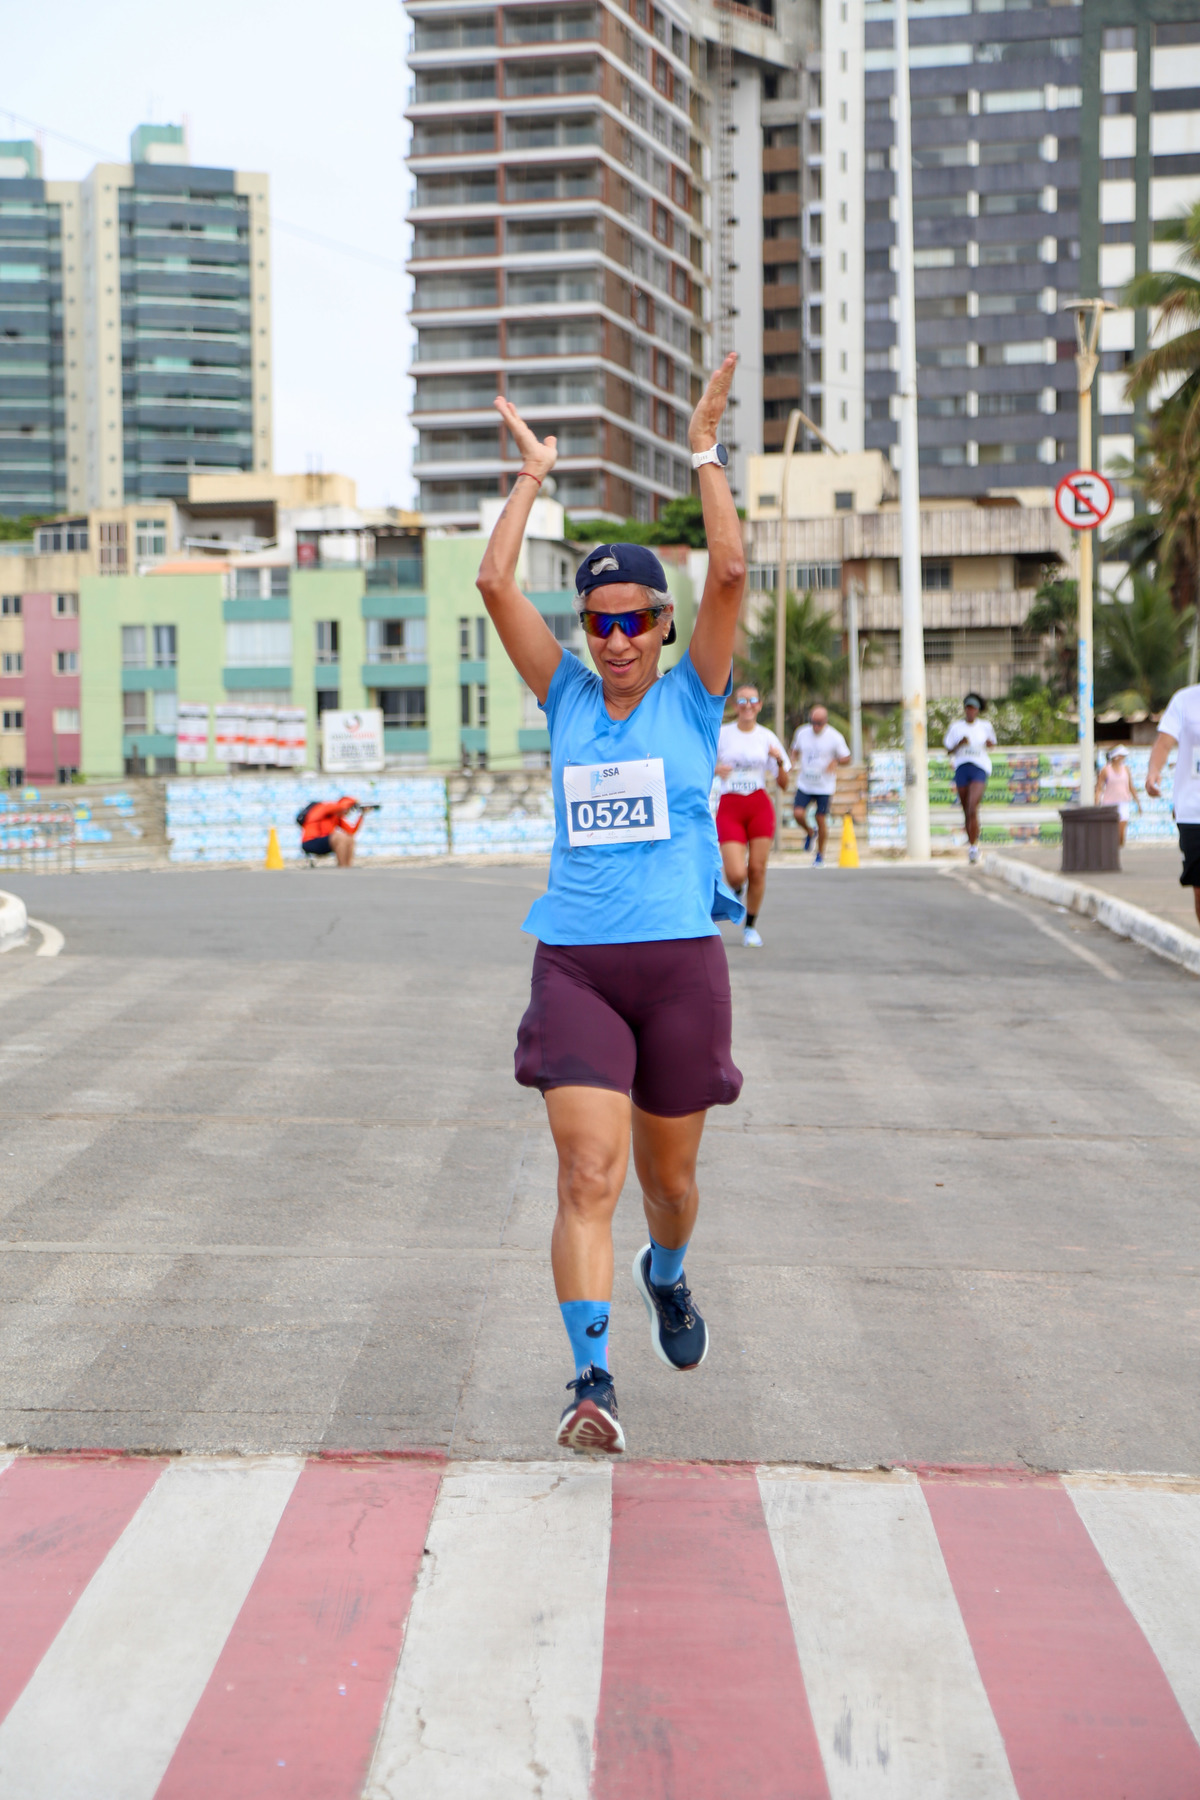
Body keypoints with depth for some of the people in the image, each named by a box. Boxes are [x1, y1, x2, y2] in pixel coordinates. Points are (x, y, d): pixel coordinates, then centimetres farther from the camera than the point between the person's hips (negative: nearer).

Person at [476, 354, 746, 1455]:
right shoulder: (566, 697, 8)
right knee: (588, 1174, -13)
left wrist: (706, 453, -6)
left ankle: (666, 1278, 46)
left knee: (668, 1174, 13)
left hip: (681, 962, 0)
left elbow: (730, 572, -9)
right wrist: (534, 475, 6)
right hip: (574, 963, 0)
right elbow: (496, 583, 2)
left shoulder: (691, 696, 4)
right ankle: (593, 1380, -15)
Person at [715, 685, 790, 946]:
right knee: (736, 874, -14)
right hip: (730, 807, -1)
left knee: (757, 869, -5)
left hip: (760, 807, 1)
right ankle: (735, 888, 25)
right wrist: (715, 769, -16)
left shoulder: (767, 737, 6)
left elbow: (783, 785, 6)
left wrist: (780, 761, -12)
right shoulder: (721, 734, 1)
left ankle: (751, 927, 13)